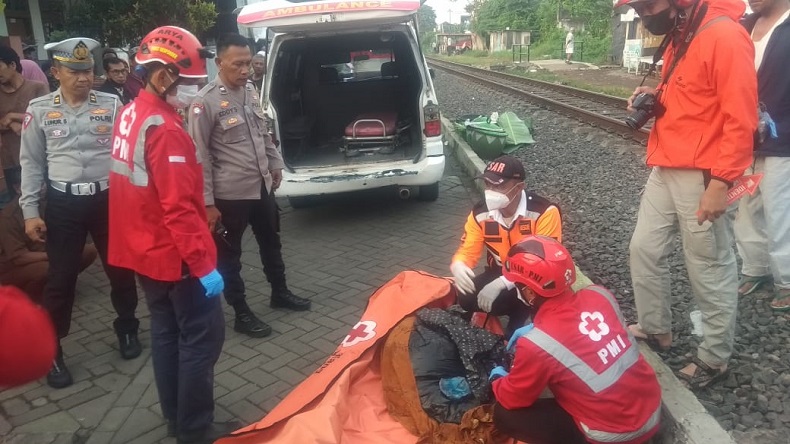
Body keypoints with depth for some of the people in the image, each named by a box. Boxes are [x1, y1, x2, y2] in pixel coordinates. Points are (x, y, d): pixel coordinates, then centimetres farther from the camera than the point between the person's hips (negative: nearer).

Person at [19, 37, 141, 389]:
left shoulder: (112, 105, -1)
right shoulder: (39, 110, 0)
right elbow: (32, 163, 4)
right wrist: (30, 211, 0)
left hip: (108, 199, 1)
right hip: (64, 203, 0)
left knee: (120, 269, 13)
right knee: (60, 278, 7)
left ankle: (127, 330, 36)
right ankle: (52, 351, 23)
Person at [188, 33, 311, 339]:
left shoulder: (250, 90, 6)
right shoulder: (205, 102, -16)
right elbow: (200, 155, -15)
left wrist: (275, 164, 19)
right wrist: (208, 202, -16)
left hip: (262, 186, 8)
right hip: (229, 193, -7)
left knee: (271, 242, 21)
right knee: (229, 255, 8)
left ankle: (280, 293, 41)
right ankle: (242, 314, 22)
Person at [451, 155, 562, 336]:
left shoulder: (545, 212, -25)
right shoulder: (480, 214, -10)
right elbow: (467, 252, -3)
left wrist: (502, 283, -37)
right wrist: (458, 266, -30)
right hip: (499, 273, 6)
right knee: (466, 297, -23)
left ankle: (520, 313, 1)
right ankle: (520, 311, 2)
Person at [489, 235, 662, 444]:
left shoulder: (537, 343, -24)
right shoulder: (599, 294, -9)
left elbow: (512, 400, -4)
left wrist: (498, 380, 16)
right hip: (653, 409, 7)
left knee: (505, 414, 1)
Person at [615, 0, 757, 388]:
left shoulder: (725, 36, -17)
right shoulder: (677, 37, 11)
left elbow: (740, 121, -20)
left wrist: (720, 184, -22)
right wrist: (655, 99, 3)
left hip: (702, 177, -9)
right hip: (665, 170, 9)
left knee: (710, 272, 4)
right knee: (644, 249, 15)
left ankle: (714, 359, 21)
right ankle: (655, 329, 34)